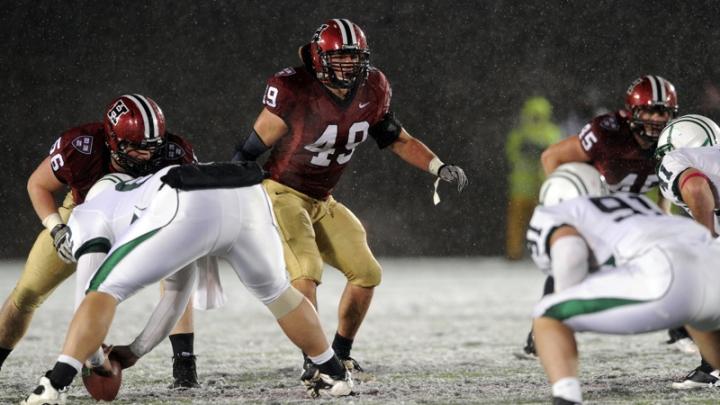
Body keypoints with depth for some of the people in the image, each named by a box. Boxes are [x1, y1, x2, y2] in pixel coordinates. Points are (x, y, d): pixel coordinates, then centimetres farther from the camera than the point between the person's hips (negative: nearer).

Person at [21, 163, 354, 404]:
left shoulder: (89, 213, 31)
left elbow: (95, 290, 17)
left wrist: (96, 351, 26)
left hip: (189, 209, -5)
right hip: (249, 198, 6)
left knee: (106, 289, 7)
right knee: (275, 291, 33)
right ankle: (335, 374, 39)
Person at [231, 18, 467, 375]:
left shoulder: (371, 92, -5)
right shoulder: (295, 92, -23)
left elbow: (397, 139, 11)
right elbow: (251, 148, -15)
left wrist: (439, 167, -1)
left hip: (322, 202, 7)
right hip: (281, 194, -7)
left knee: (367, 273, 6)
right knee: (306, 271, -24)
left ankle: (340, 354, 22)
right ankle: (314, 360, -20)